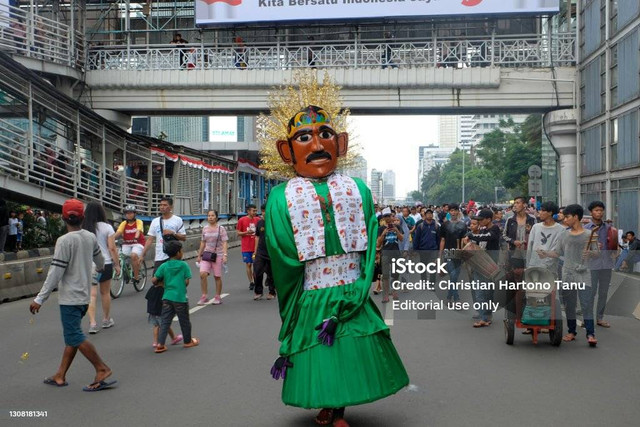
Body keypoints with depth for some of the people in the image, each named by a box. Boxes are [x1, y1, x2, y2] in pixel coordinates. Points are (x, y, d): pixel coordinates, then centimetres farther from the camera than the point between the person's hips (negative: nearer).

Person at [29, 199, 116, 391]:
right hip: (84, 295, 8)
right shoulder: (90, 237, 4)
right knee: (72, 336, 13)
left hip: (70, 297, -8)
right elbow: (99, 260, 22)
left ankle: (102, 369, -6)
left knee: (74, 337, -5)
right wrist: (101, 268, 47)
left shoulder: (64, 241, -17)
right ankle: (60, 376, 20)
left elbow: (55, 273, -20)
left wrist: (40, 299, -15)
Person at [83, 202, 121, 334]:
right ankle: (106, 320, 29)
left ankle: (92, 323, -9)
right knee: (105, 293, 15)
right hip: (105, 264, -1)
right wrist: (117, 264, 1)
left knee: (92, 294, 1)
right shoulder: (106, 227, -5)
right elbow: (112, 248, -7)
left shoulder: (83, 228, -2)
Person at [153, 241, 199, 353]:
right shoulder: (184, 265, -7)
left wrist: (159, 283, 17)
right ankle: (188, 341, 29)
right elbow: (186, 282, -7)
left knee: (165, 321, 7)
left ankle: (160, 344, 0)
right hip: (180, 298, -3)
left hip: (167, 297, 3)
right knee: (184, 321, 14)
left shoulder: (164, 266, 1)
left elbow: (154, 280, -4)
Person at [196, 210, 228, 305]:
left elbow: (224, 243, -7)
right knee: (203, 274, -14)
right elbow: (203, 243, 17)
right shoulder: (205, 229, 9)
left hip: (217, 255, -3)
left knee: (217, 276, 4)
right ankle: (204, 296, -4)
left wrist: (225, 255, -18)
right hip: (207, 254, 3)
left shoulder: (221, 229, -3)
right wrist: (199, 255, 18)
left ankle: (218, 297, 18)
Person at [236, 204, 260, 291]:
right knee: (248, 265, 2)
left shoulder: (257, 219, 4)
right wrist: (247, 232, -17)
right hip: (246, 247, -2)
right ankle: (251, 282, 10)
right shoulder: (242, 220, -3)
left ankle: (255, 282, 14)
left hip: (256, 247, 2)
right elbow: (238, 233, 0)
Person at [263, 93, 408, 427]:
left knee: (349, 356, 11)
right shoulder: (281, 198, -4)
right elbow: (284, 258, -3)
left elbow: (369, 245, -2)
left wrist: (355, 295, -6)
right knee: (318, 359, 9)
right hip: (311, 301, -2)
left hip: (352, 297, 2)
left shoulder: (357, 190, 0)